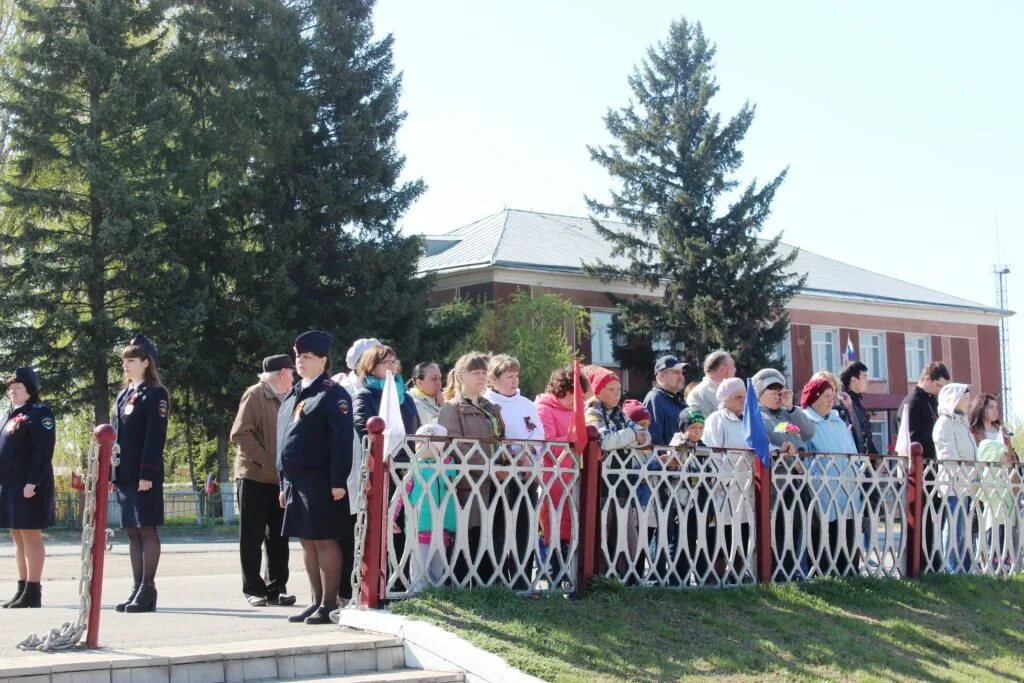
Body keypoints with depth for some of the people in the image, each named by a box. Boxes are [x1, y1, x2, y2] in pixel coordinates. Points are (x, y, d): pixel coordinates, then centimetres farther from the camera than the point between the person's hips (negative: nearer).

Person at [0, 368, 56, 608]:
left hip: (29, 486, -9)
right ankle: (23, 589, 15)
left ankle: (33, 592, -3)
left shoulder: (39, 413, -7)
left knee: (30, 535, -6)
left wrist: (33, 482, -22)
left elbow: (43, 451, -16)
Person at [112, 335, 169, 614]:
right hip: (124, 475, 8)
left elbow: (155, 436, -12)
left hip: (145, 475, -8)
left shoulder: (156, 394, -4)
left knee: (146, 529, -4)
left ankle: (148, 589, -1)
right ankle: (138, 588, 13)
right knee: (133, 531, 9)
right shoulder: (123, 395, 19)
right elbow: (115, 435, 18)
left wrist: (147, 473, -18)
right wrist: (110, 473, 12)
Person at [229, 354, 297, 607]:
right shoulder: (255, 395, -6)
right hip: (254, 477, -7)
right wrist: (265, 461, -18)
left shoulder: (282, 400, 16)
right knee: (253, 537, 1)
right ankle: (253, 589, 7)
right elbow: (240, 434, -14)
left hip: (279, 479, 7)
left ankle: (276, 589, 12)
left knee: (278, 538, 7)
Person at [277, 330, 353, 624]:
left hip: (320, 483, -8)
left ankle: (329, 604, 4)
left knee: (324, 541, -3)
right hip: (296, 481, 8)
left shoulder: (332, 394, -9)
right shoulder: (292, 396, 18)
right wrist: (284, 484, 19)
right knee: (307, 542, 11)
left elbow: (342, 441, -15)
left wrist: (338, 482, -20)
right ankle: (317, 601, 19)